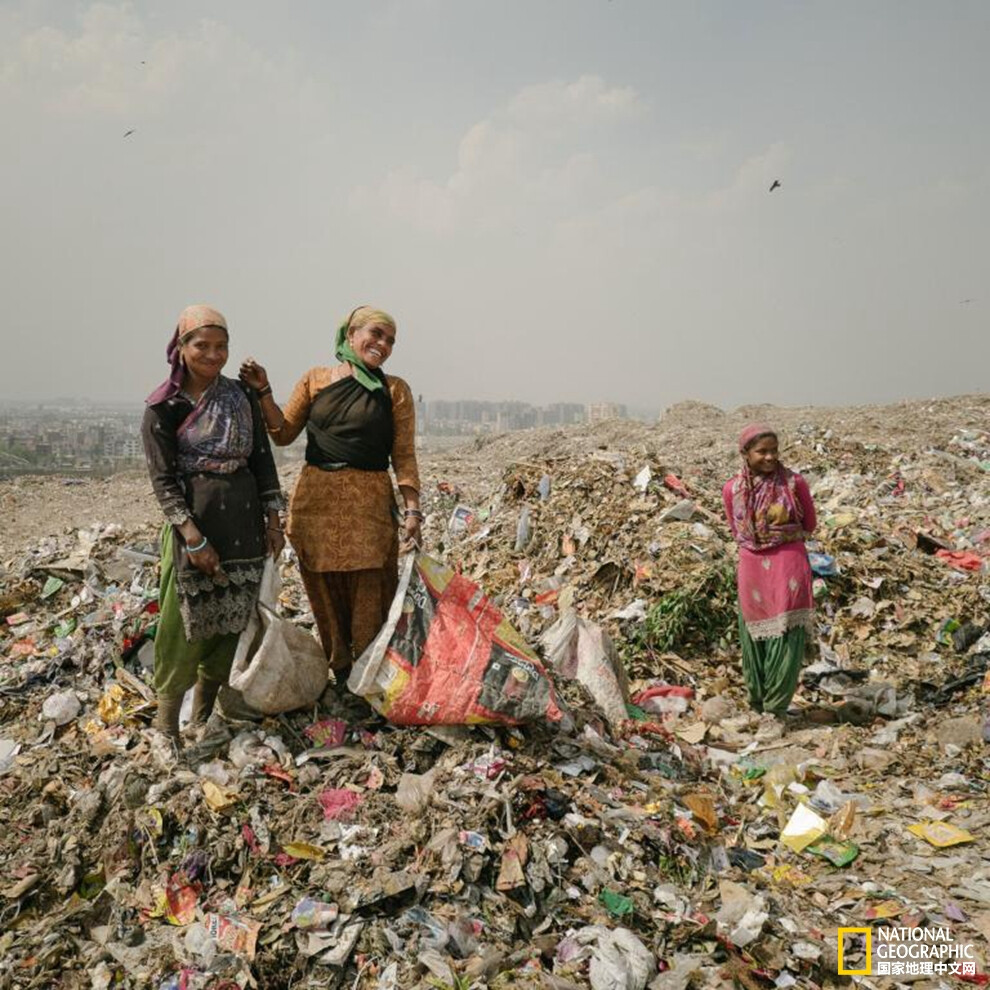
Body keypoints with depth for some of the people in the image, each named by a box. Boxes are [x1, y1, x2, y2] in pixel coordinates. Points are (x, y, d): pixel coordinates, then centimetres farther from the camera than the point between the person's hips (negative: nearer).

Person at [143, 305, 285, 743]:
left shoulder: (241, 396, 6)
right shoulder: (163, 408, -6)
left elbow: (262, 458, 9)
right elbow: (163, 479, -9)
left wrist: (273, 519, 4)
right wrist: (194, 537, -17)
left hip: (244, 520, 4)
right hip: (194, 520, -4)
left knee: (232, 619, 9)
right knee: (186, 621, -2)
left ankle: (206, 711, 25)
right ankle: (167, 719, 13)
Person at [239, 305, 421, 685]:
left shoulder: (395, 391, 4)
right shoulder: (315, 380, 7)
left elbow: (404, 456, 1)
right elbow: (283, 434, 10)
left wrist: (412, 510, -8)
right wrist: (263, 392, -2)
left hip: (369, 504, -2)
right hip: (316, 500, 2)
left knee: (369, 600, -1)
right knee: (325, 595, 8)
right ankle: (340, 680, 23)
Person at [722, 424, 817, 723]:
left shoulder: (794, 483, -6)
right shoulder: (732, 490, -1)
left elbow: (809, 526, 7)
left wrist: (783, 535, 1)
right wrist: (757, 545, 5)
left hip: (789, 567, -2)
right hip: (752, 569, 2)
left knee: (786, 638, -3)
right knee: (754, 640, 10)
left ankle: (775, 708, 10)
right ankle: (757, 704, 27)